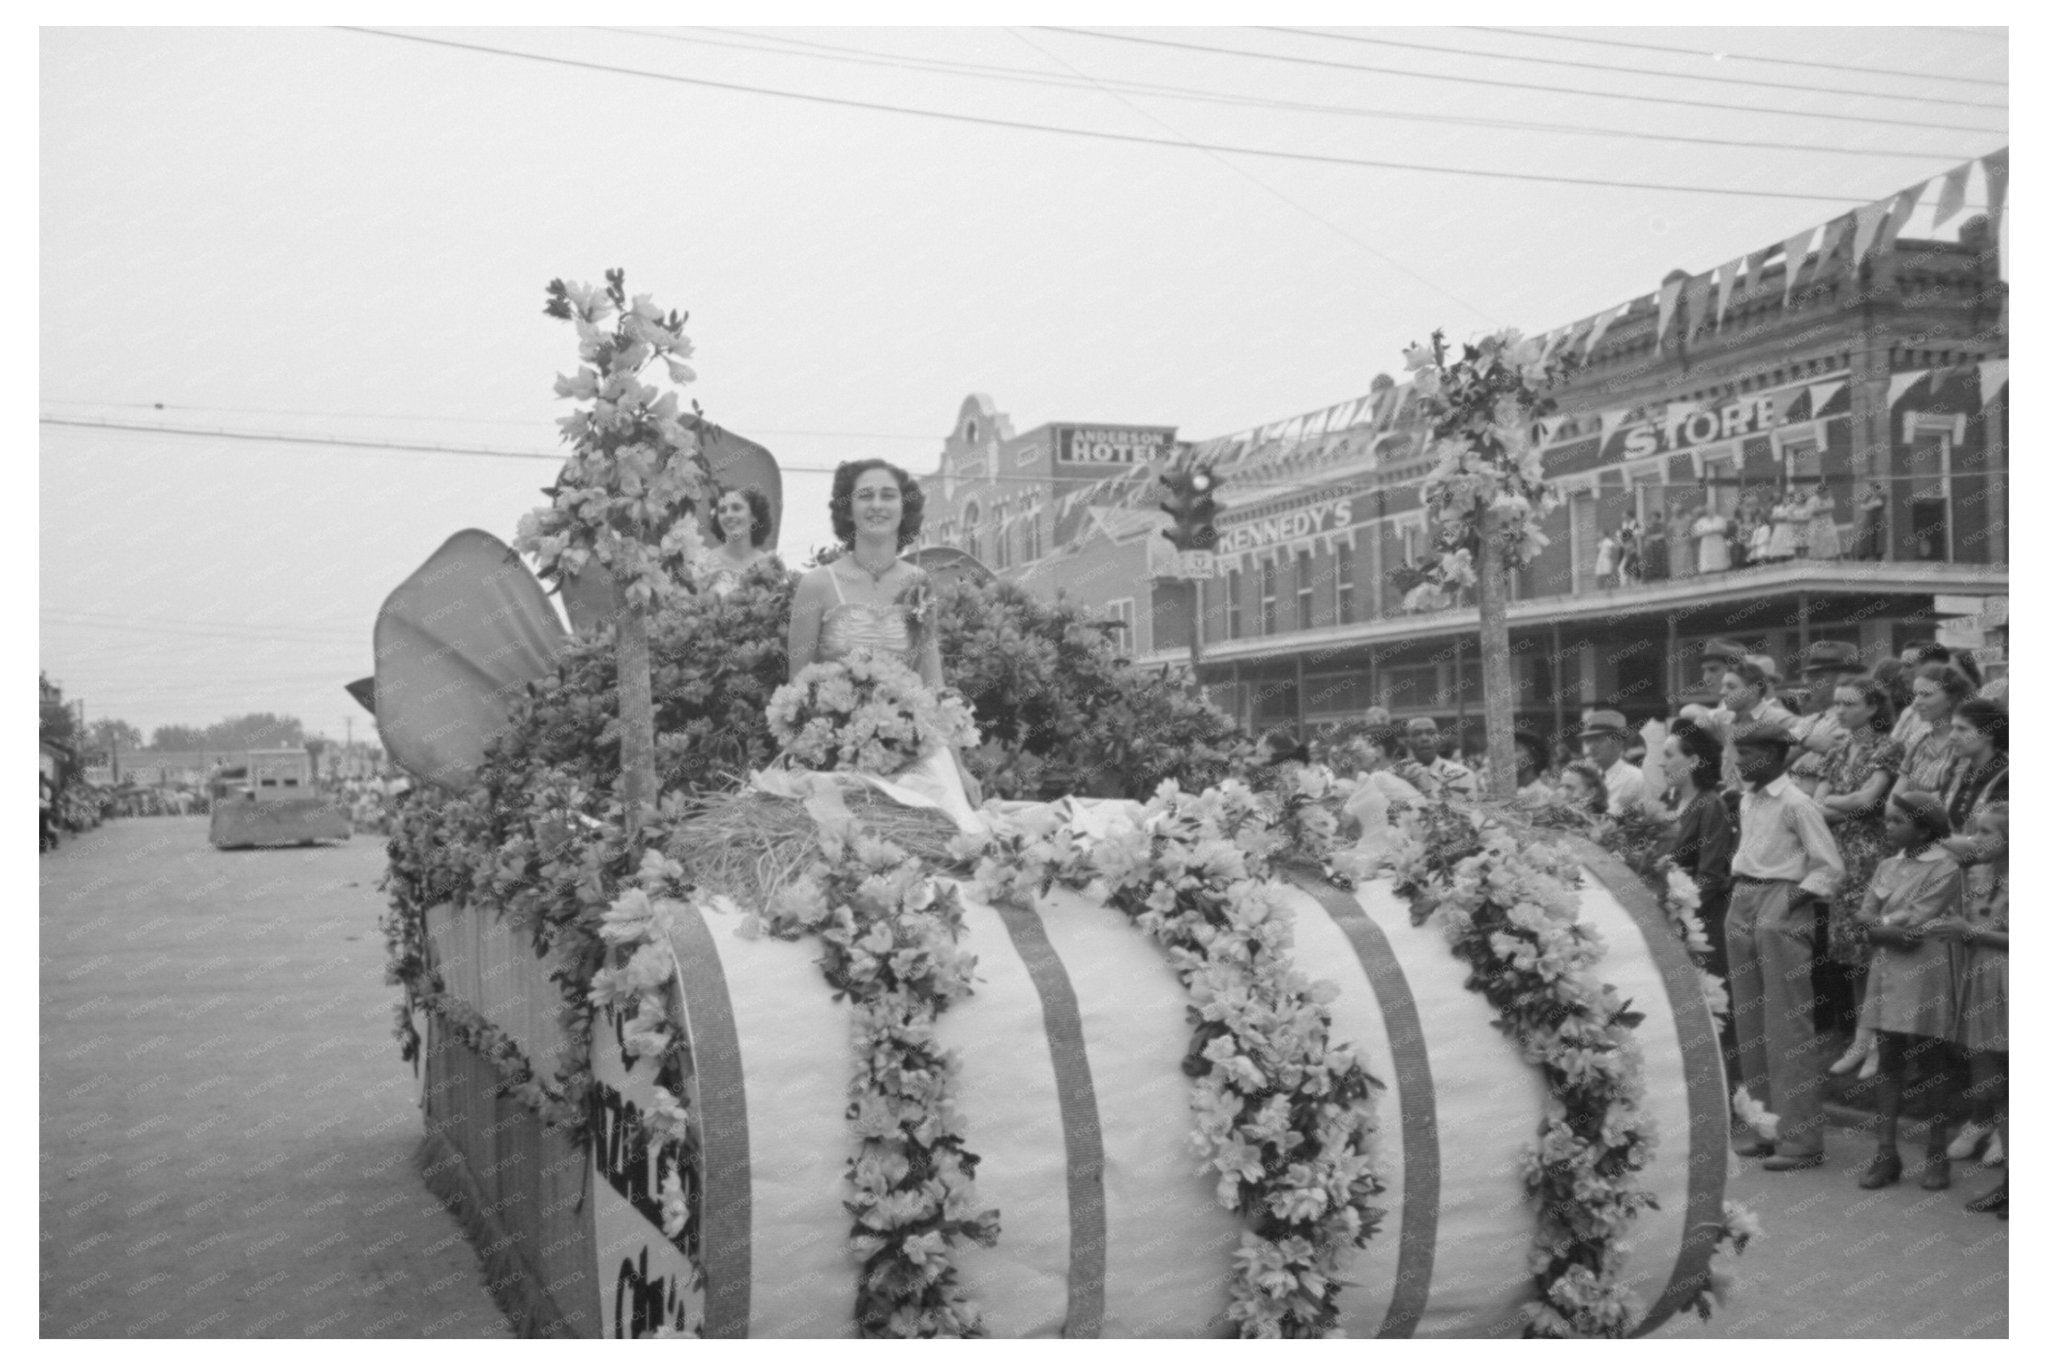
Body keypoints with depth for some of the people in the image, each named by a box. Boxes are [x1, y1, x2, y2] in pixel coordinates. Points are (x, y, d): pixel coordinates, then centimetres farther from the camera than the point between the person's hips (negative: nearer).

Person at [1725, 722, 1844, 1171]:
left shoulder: (1795, 803, -10)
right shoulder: (1747, 800, 14)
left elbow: (1830, 865, -10)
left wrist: (1798, 899, -16)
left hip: (1781, 910, -8)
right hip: (1742, 904, 8)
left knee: (1787, 1025, -6)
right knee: (1749, 1023, 11)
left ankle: (1800, 1140, -2)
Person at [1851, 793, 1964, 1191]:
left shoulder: (1944, 869, -8)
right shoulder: (1887, 867, 12)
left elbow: (1914, 923, -15)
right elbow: (1864, 917, 4)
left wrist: (1877, 921, -3)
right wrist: (1893, 929, -13)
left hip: (1926, 976, -6)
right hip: (1887, 971, 6)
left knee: (1935, 1062, 4)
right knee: (1888, 1061, 6)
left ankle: (1938, 1155, 14)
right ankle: (1886, 1154, 9)